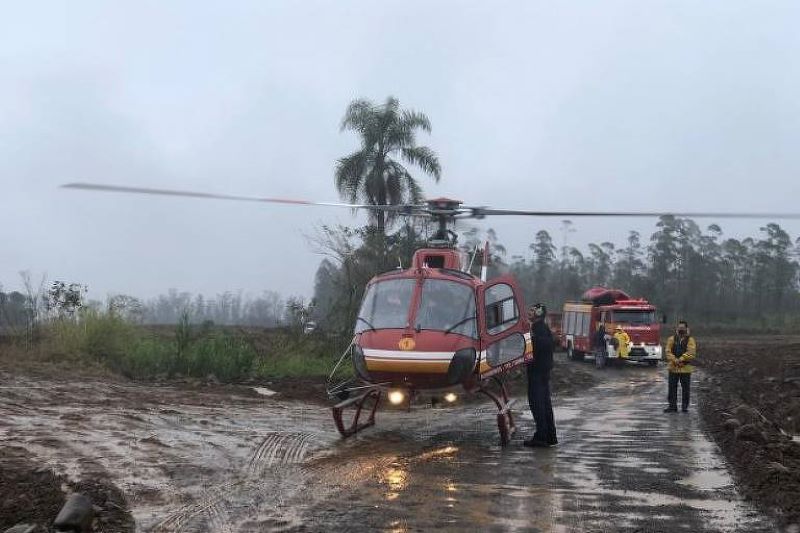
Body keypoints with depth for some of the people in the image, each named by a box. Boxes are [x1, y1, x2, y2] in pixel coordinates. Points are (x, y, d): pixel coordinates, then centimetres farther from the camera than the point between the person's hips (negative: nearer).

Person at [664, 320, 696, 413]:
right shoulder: (672, 339, 7)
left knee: (685, 388, 3)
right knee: (672, 387, 5)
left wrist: (680, 359, -20)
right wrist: (675, 360, -17)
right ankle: (672, 406, 12)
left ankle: (685, 406, 13)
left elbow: (691, 353, -12)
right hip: (673, 367, 2)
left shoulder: (690, 340, 0)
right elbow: (668, 351, -3)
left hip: (685, 368, -2)